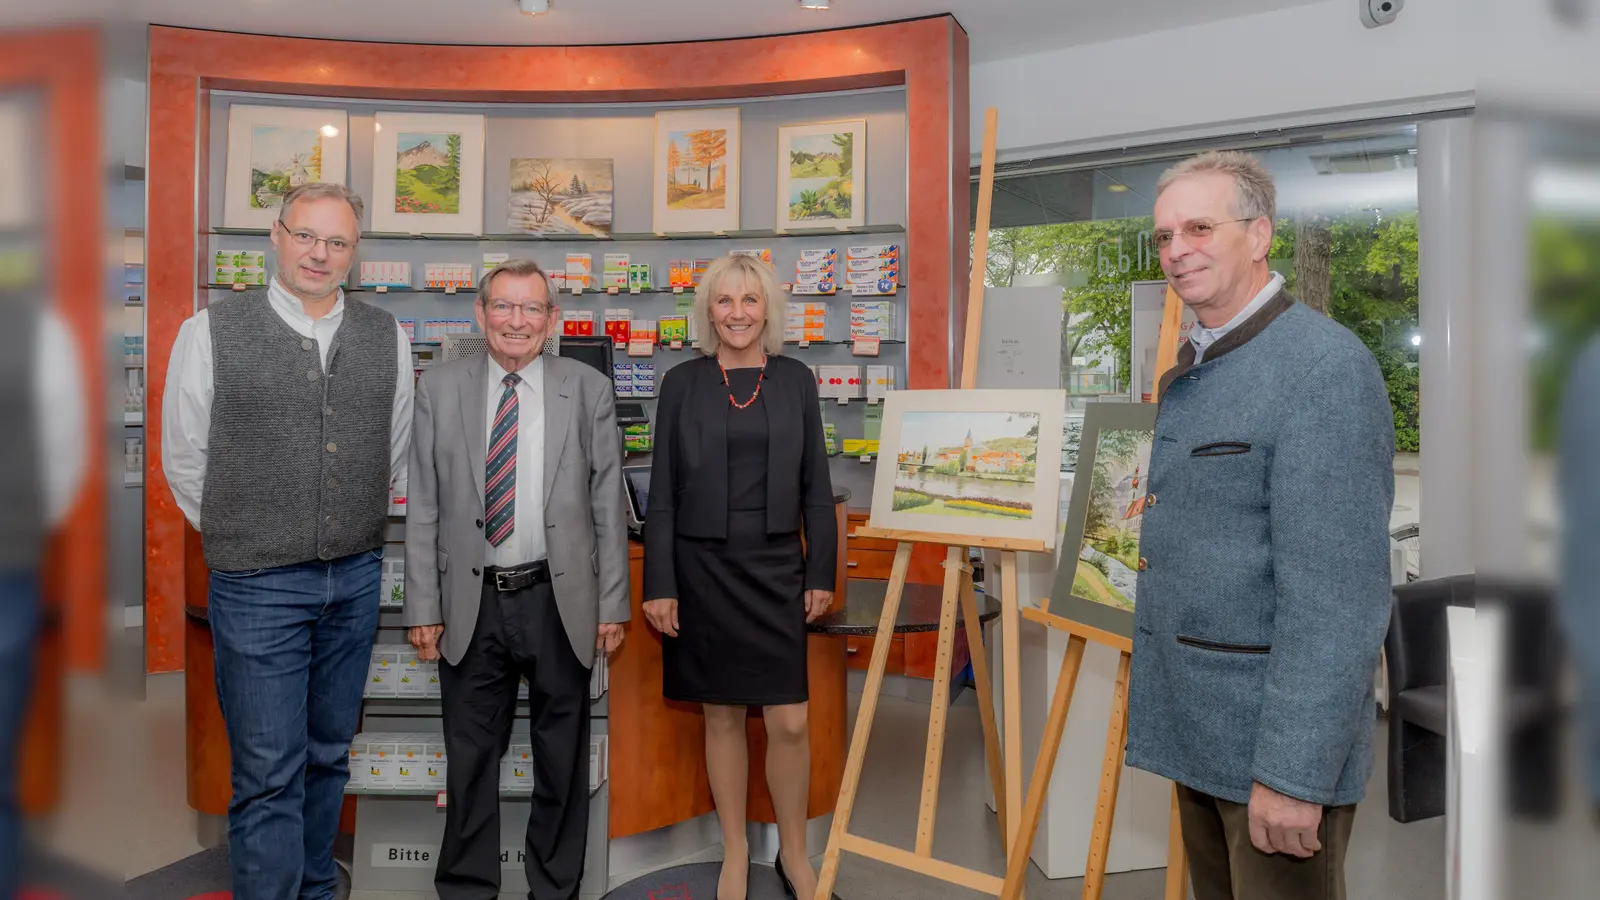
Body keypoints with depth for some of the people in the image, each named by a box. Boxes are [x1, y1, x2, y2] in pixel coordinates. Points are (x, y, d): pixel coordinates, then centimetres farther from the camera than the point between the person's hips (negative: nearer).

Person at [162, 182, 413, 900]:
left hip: (356, 578, 4)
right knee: (268, 773, 0)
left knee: (329, 754, 16)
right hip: (257, 583, -3)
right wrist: (240, 541, 5)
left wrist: (357, 534, 12)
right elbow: (183, 458, 2)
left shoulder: (387, 338, 5)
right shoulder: (212, 330, -4)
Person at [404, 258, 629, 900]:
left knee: (562, 757, 12)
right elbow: (423, 508, 3)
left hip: (560, 601, 0)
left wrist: (613, 605, -1)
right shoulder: (438, 389, 2)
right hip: (472, 604, 1)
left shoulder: (590, 391, 0)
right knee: (470, 758, 12)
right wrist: (423, 608, 0)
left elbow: (608, 506, 0)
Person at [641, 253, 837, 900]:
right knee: (721, 718, 9)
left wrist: (821, 573, 3)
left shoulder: (795, 380, 5)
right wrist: (658, 585, -3)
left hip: (776, 567, 1)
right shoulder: (682, 383, 2)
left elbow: (815, 486, 7)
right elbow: (662, 491, 1)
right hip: (702, 568, 0)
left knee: (790, 722, -1)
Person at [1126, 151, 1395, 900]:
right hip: (1198, 728, 8)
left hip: (1277, 735, -8)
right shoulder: (1187, 375, 11)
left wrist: (1293, 770, -22)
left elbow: (1337, 593, -21)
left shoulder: (1324, 366, -16)